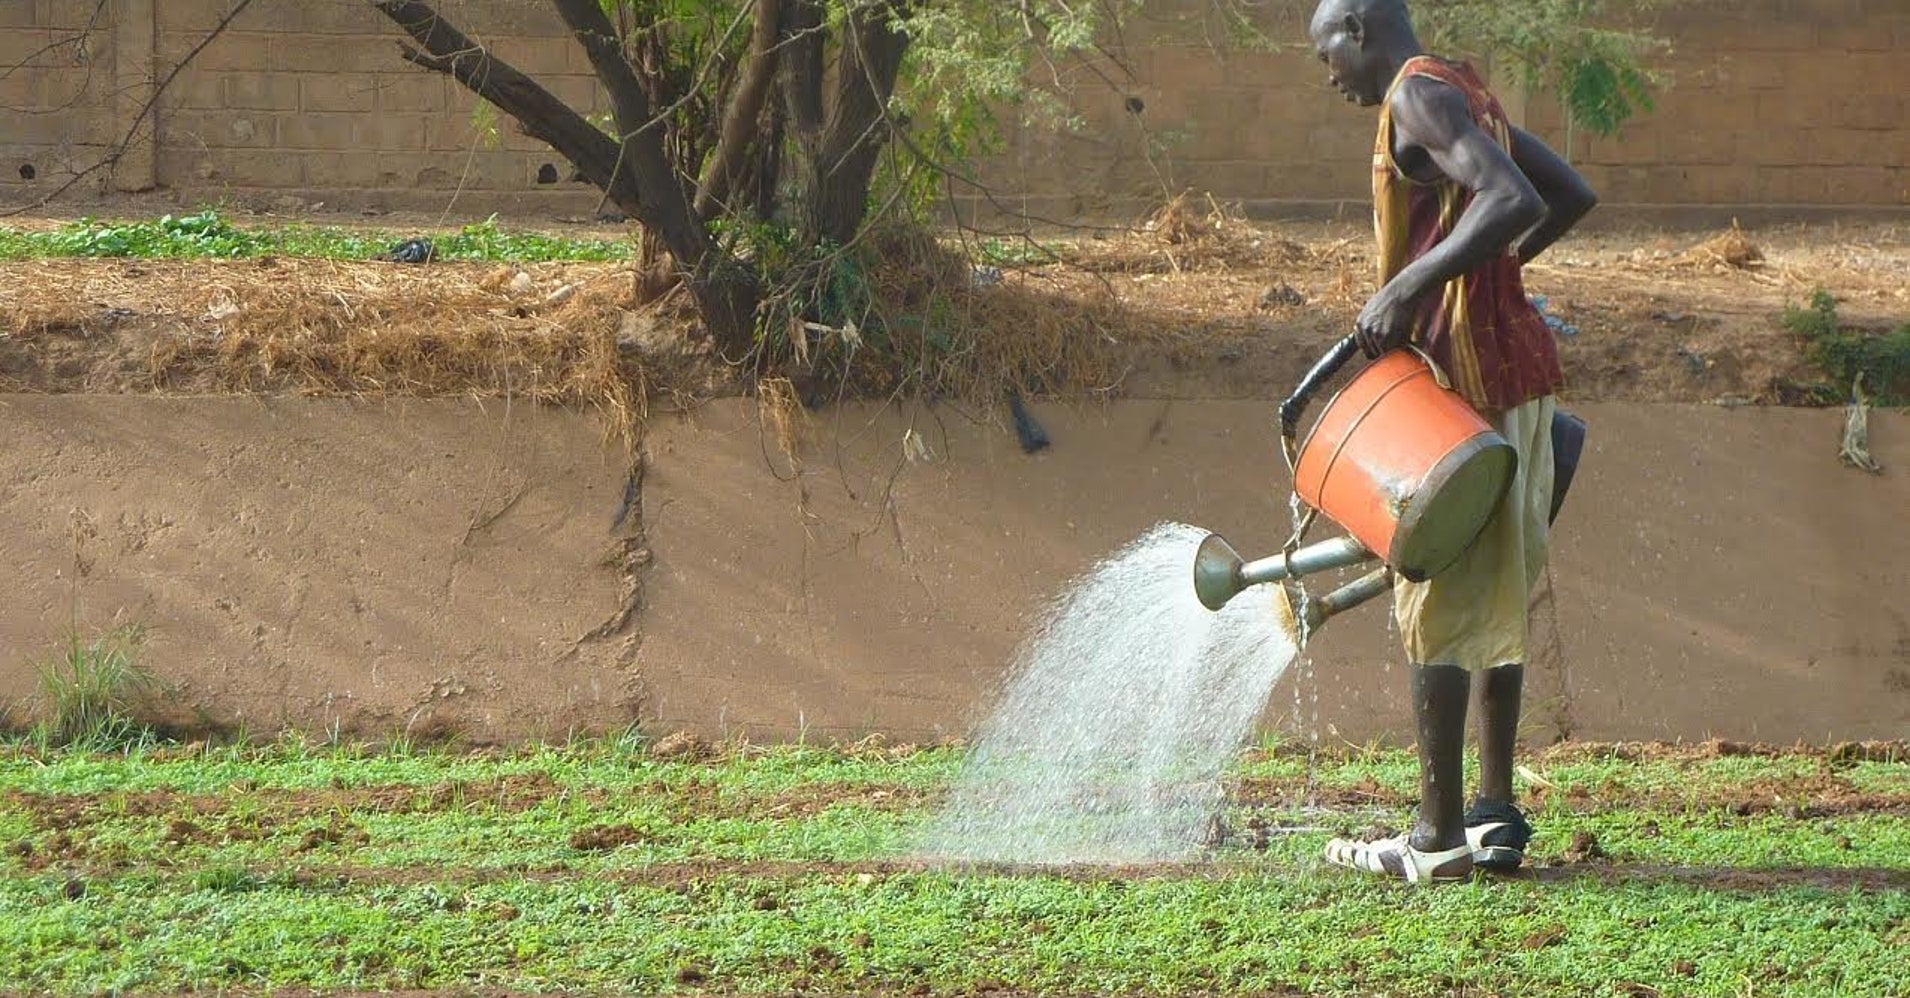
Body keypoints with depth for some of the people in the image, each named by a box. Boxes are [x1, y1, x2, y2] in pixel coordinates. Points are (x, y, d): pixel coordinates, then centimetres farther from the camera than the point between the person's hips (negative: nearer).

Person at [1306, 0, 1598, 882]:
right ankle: (1496, 816, 17)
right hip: (1517, 364, 10)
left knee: (1437, 601, -6)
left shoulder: (1419, 97, -13)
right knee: (1498, 596, 14)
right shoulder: (1465, 99, 16)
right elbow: (1572, 195, 24)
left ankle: (1440, 836, -5)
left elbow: (1513, 201, -26)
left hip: (1467, 374, -10)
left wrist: (1409, 286, -27)